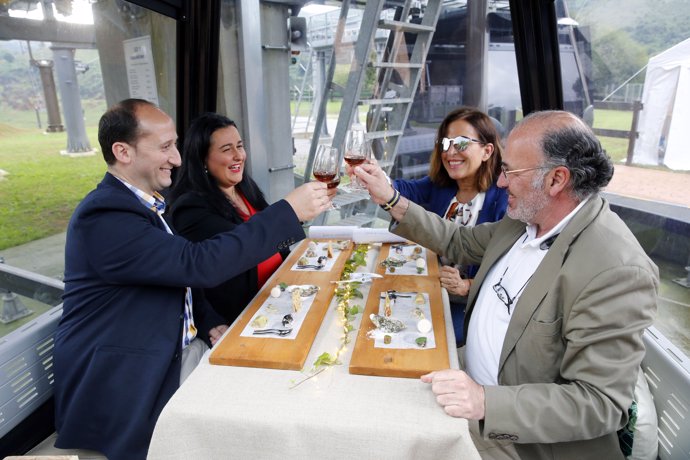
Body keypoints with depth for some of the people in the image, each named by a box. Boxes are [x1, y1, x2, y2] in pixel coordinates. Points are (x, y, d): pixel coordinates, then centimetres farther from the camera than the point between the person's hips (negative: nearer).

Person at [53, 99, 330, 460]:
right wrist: (289, 211, -29)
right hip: (126, 381, -8)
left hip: (177, 348, 8)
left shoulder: (146, 199, 7)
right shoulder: (104, 216, -23)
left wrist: (209, 323, -2)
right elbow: (200, 264, -32)